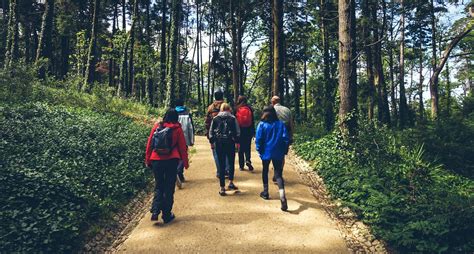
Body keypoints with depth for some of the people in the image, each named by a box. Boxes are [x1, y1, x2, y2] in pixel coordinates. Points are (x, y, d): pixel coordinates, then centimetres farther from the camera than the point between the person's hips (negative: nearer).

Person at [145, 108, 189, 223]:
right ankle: (166, 215, 14)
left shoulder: (157, 127, 3)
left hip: (156, 161, 2)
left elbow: (149, 144, 6)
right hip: (171, 161, -2)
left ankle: (155, 211, 1)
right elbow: (182, 147, 1)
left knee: (159, 186, 16)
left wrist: (147, 160, 15)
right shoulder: (177, 129, -2)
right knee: (169, 188, 9)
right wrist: (186, 162, 10)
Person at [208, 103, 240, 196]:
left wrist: (212, 141, 16)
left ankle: (222, 187, 6)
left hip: (219, 143, 1)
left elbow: (211, 132, 7)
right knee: (231, 163, 16)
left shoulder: (215, 119, 4)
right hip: (230, 143, -1)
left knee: (221, 165, 4)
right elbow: (237, 131, 1)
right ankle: (230, 182, 12)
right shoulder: (233, 118, 0)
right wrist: (237, 141, 11)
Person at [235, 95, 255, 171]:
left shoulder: (236, 109, -5)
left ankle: (241, 165, 10)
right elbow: (253, 121, 3)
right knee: (247, 147, 12)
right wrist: (253, 131, 10)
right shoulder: (250, 109, 0)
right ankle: (248, 160, -11)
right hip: (248, 130, 1)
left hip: (240, 131, -1)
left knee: (240, 148, 8)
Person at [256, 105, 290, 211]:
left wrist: (260, 151, 4)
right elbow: (286, 138, -3)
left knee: (265, 172, 20)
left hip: (266, 153, -1)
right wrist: (284, 151, 7)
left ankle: (265, 192, 31)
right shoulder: (280, 124, -2)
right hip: (278, 153, 1)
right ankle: (282, 196, -17)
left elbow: (258, 140, -9)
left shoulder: (261, 125, -8)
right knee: (278, 174, 2)